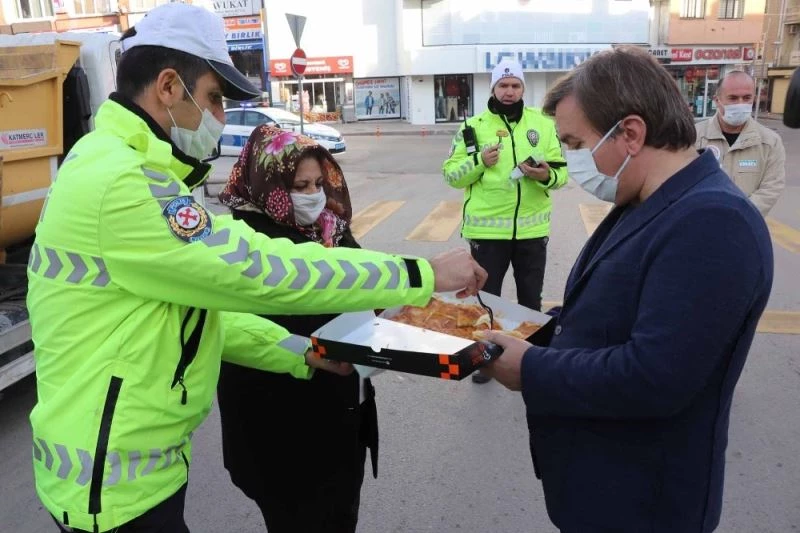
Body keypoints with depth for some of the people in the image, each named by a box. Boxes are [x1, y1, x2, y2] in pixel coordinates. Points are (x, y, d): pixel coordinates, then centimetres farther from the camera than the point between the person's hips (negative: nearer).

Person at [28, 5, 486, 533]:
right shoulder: (122, 181, -25)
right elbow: (264, 272, -27)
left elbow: (200, 301, 9)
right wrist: (423, 274, -20)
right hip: (116, 483, -9)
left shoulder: (119, 166, 10)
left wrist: (303, 352, 2)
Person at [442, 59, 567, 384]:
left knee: (531, 297, 16)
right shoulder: (474, 126, 0)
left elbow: (562, 170, 4)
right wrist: (479, 161, -19)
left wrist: (547, 176, -18)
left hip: (532, 227, 2)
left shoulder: (543, 123, 4)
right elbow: (451, 174, -2)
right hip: (487, 229, -1)